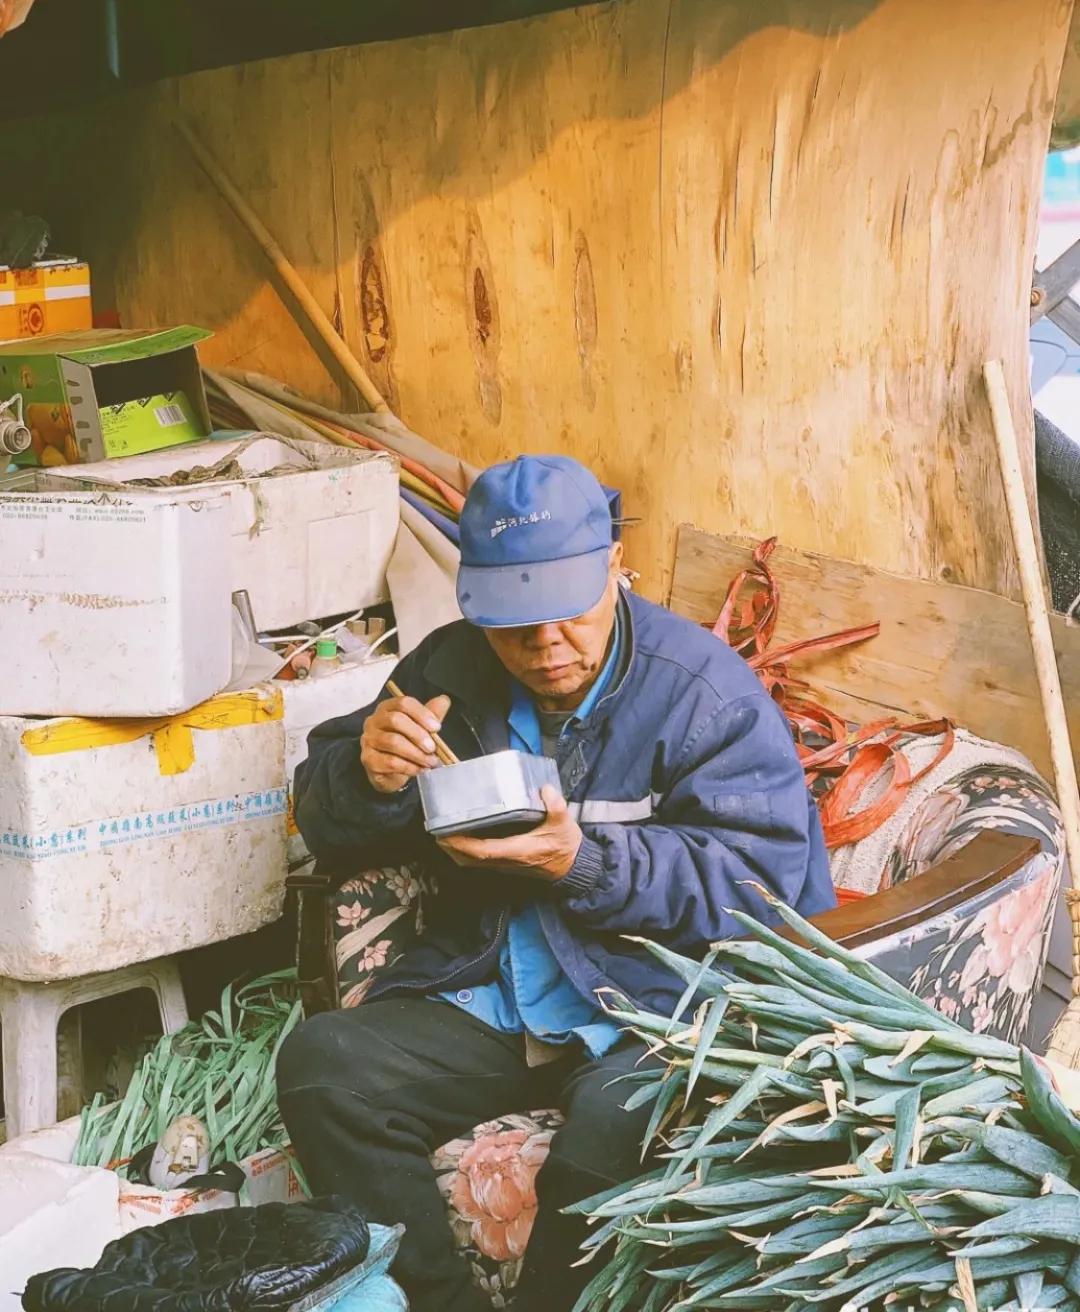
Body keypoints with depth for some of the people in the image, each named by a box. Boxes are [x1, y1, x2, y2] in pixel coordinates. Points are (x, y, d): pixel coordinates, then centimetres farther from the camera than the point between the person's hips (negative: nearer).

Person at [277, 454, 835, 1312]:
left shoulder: (704, 689, -8)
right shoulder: (449, 671, 6)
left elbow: (759, 875, -15)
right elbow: (329, 826, 12)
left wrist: (586, 864, -27)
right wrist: (368, 778, -13)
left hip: (651, 1008, -4)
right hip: (483, 998, 5)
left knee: (619, 1124, -36)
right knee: (322, 1064, -19)